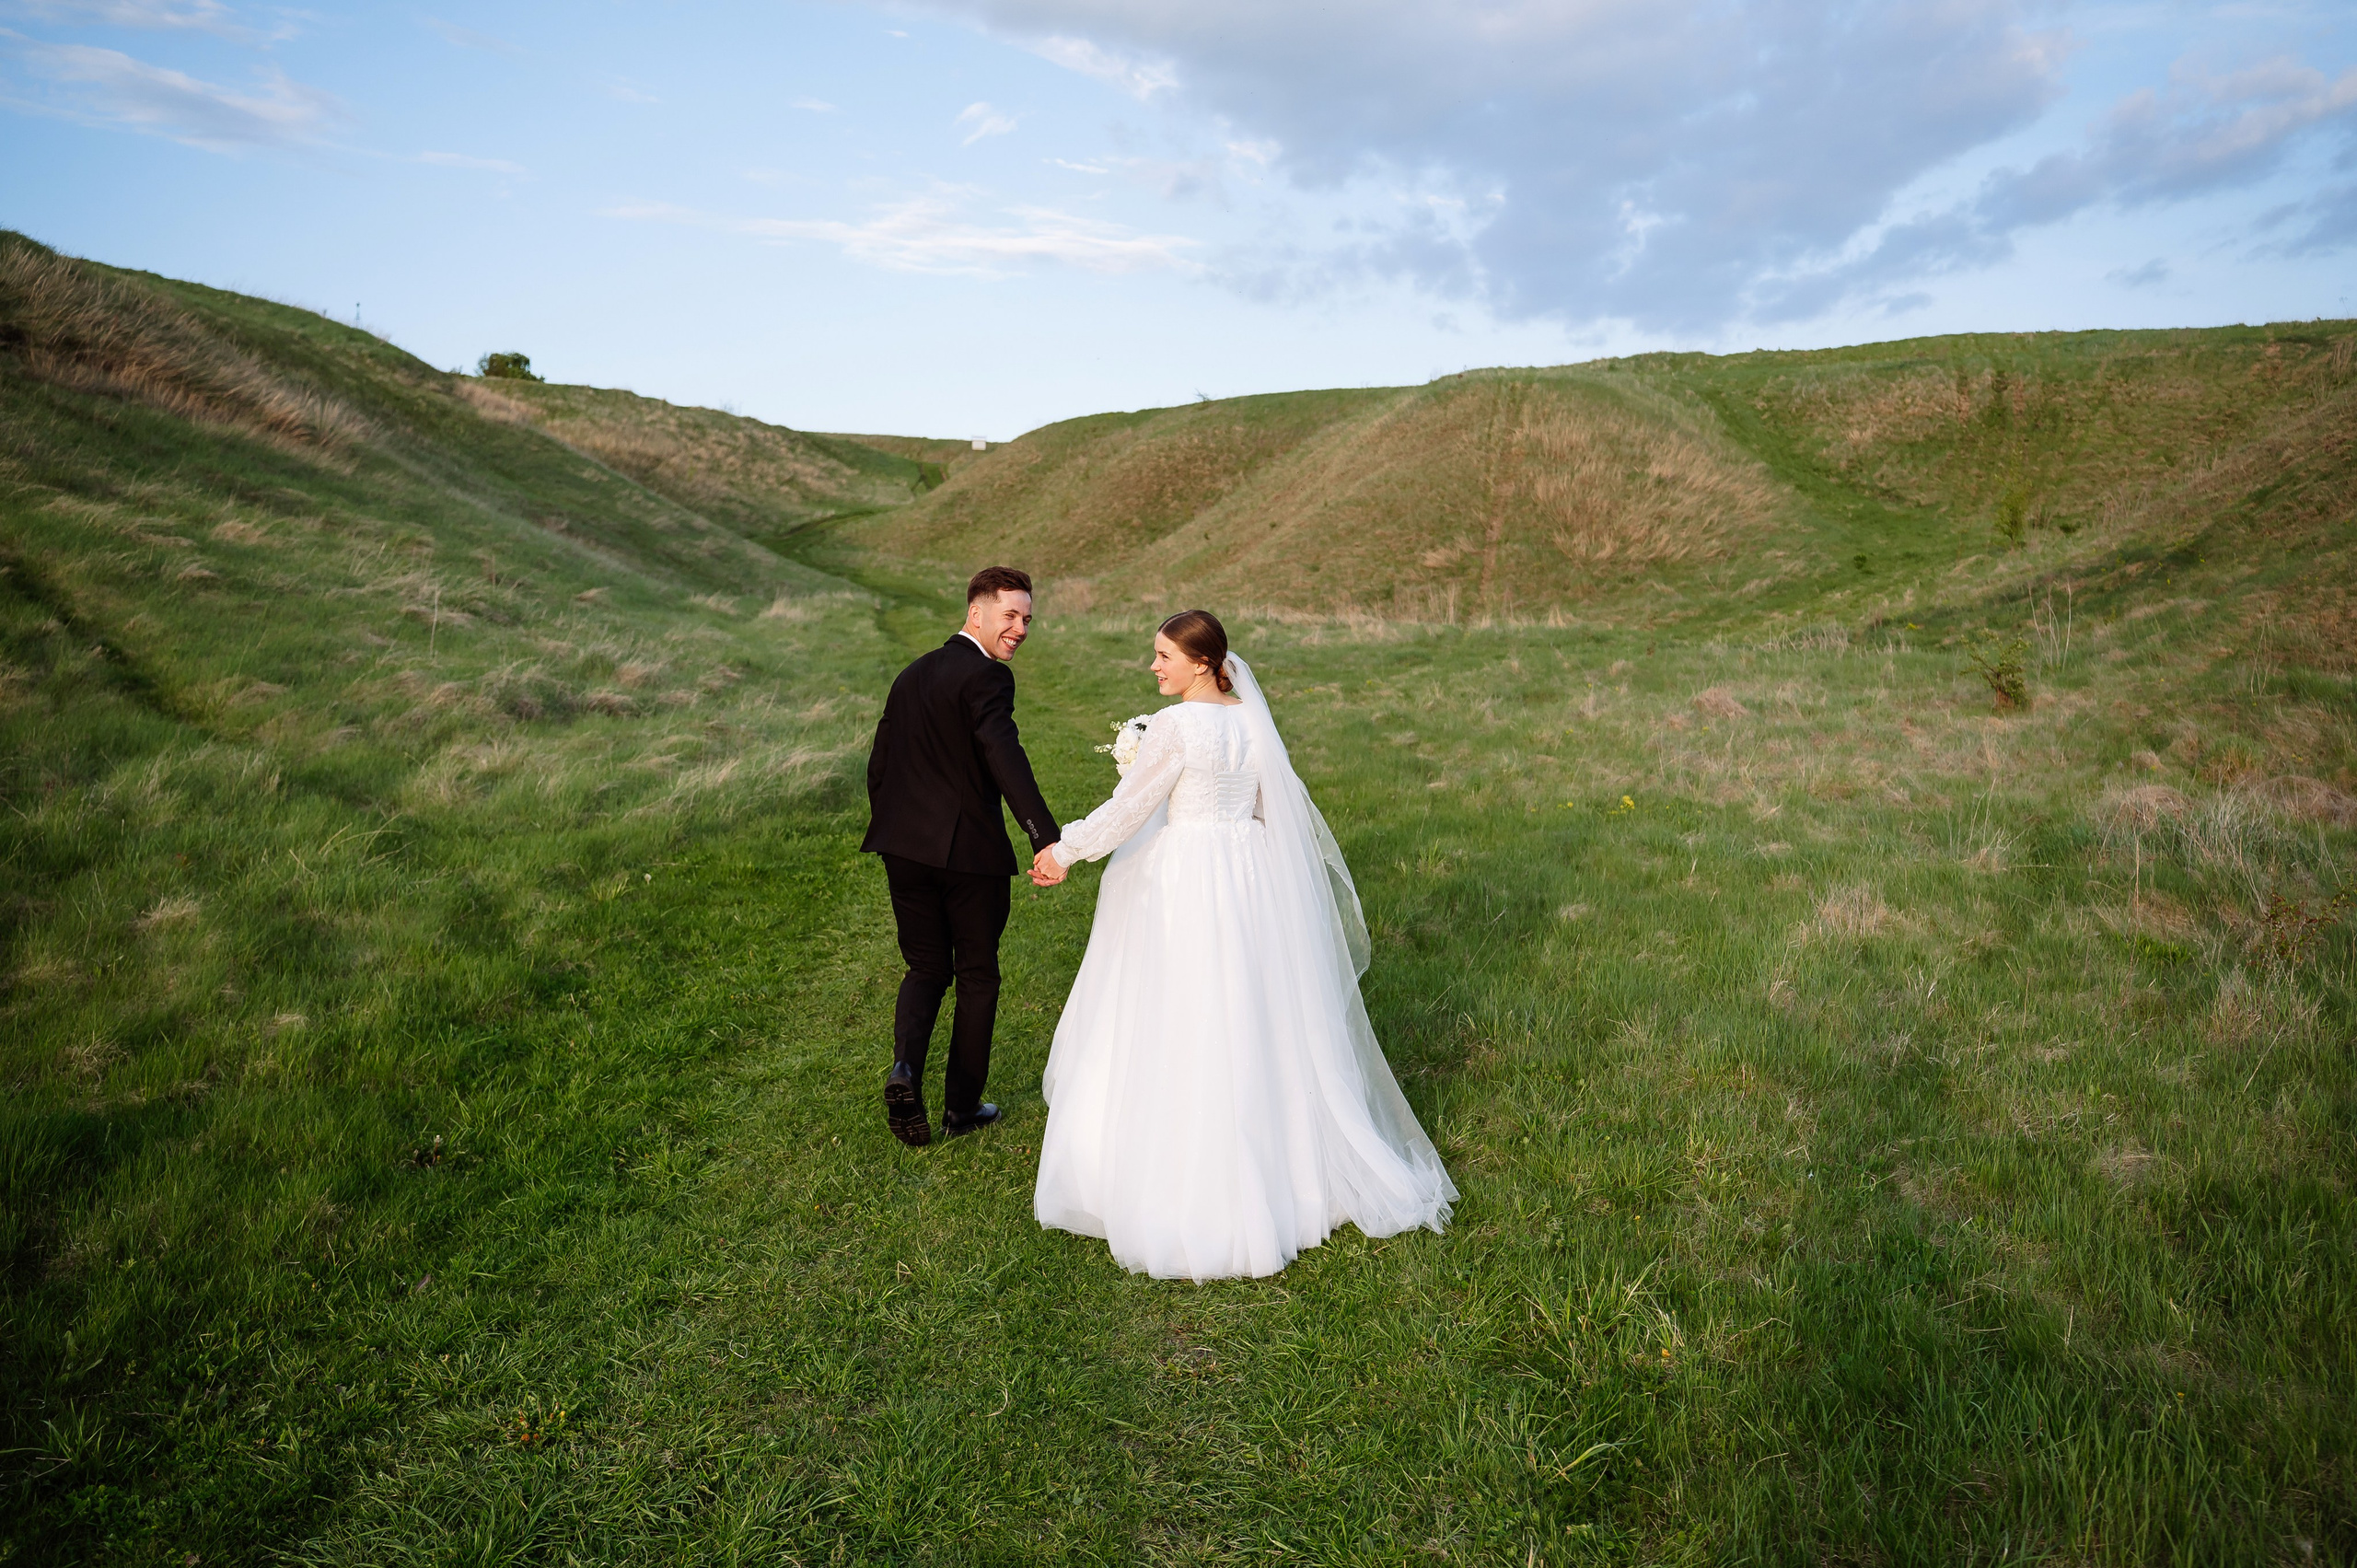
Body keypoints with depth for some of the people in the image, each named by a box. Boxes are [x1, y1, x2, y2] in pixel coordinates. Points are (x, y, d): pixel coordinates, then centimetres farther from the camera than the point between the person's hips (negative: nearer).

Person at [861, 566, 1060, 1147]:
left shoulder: (912, 675, 12)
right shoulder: (988, 676, -13)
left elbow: (879, 765, 15)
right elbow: (1003, 754, -30)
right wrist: (1046, 836, -40)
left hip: (906, 847, 6)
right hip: (970, 852, -6)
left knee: (926, 967, 19)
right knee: (978, 975, 11)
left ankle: (905, 1067, -5)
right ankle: (962, 1107, 21)